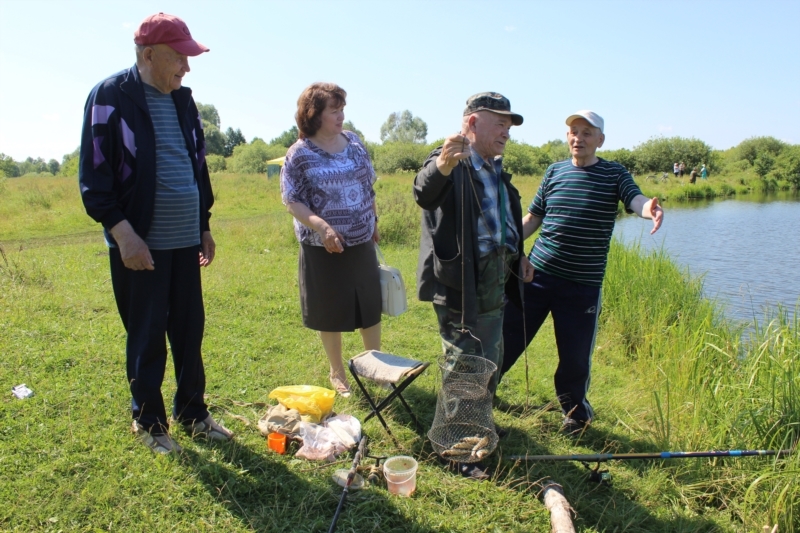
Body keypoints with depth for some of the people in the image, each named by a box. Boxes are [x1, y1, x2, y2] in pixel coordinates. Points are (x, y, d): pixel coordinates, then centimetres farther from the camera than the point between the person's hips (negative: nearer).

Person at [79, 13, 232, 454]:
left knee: (190, 332, 11)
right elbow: (93, 176, -11)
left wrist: (203, 226, 16)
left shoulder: (183, 100, 12)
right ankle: (148, 423, 22)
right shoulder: (110, 96, -7)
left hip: (185, 241, 6)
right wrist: (122, 232, -18)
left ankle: (192, 414, 27)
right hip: (140, 244, -6)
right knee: (146, 338, 5)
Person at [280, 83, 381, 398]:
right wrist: (321, 225, -26)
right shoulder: (300, 154, -10)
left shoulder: (354, 143, 5)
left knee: (371, 306, 12)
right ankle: (337, 373, 28)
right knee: (331, 314, 9)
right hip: (325, 249, -4)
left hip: (362, 245, 4)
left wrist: (374, 223, 15)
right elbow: (291, 201, -12)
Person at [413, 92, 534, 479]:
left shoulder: (496, 169, 16)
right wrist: (442, 165, -55)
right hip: (460, 285, -9)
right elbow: (425, 194, -36)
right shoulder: (453, 163, -13)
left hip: (494, 286, 9)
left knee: (491, 364, 22)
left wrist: (516, 257, 20)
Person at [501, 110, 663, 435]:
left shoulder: (615, 174, 2)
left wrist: (651, 208, -40)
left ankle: (576, 412, 33)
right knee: (506, 339, 7)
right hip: (537, 274, 2)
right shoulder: (554, 171, 7)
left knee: (576, 355, 6)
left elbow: (636, 200, -17)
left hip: (583, 285, -1)